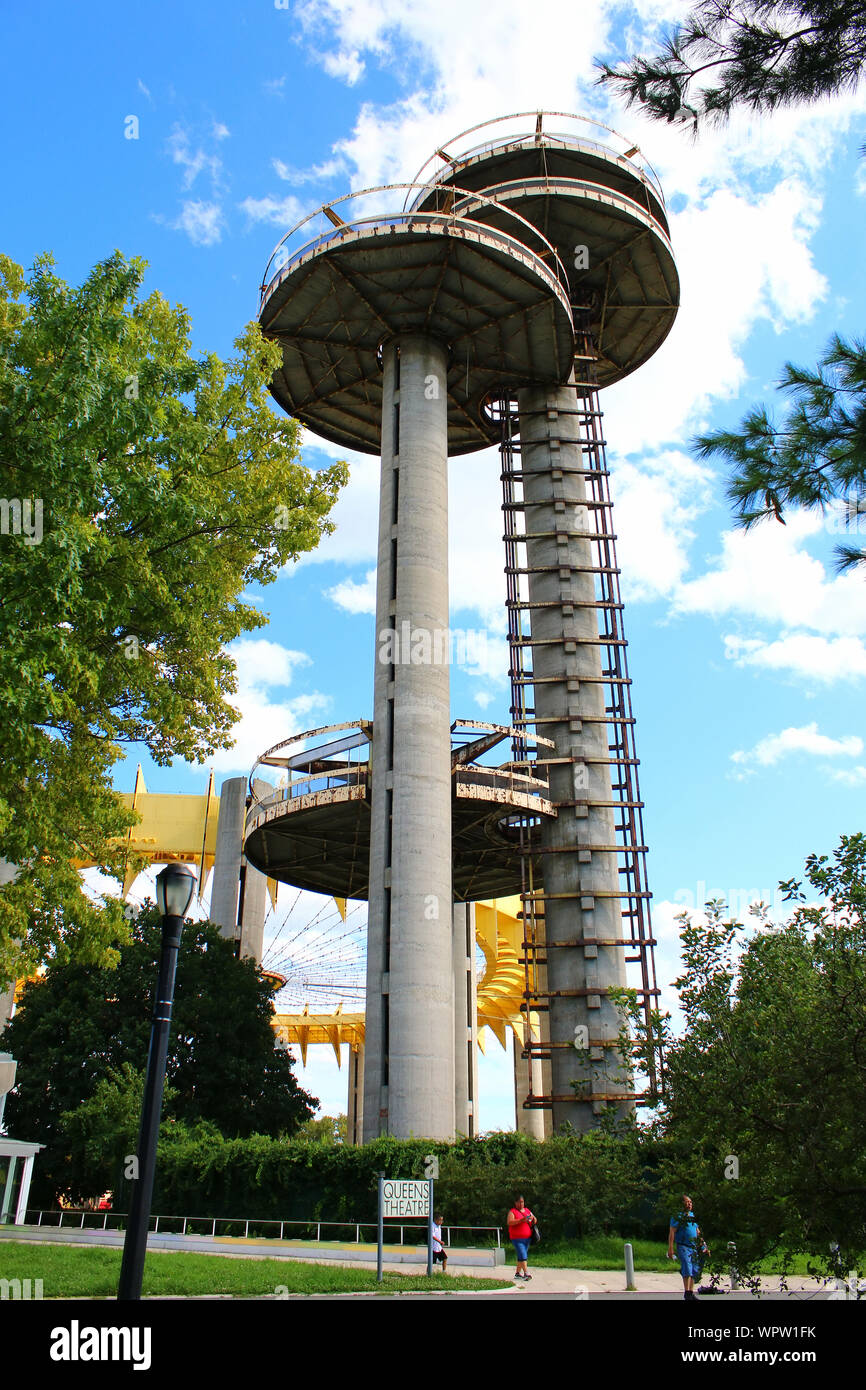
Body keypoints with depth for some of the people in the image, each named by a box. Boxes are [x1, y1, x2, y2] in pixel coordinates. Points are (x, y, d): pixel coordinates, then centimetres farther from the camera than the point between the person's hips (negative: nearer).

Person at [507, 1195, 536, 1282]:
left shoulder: (527, 1210, 14)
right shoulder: (512, 1211, -3)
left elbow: (534, 1221, 17)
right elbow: (509, 1222, -17)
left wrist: (532, 1218, -8)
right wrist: (521, 1220, -27)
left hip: (527, 1238, 6)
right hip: (517, 1238, -6)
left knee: (521, 1256, 10)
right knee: (522, 1256, -15)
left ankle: (518, 1273, 19)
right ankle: (526, 1273, -16)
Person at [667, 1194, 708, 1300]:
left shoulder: (693, 1216, 15)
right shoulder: (678, 1216, -6)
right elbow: (671, 1233, -8)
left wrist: (703, 1247, 18)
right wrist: (670, 1249, -14)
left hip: (694, 1247, 7)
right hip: (683, 1246, -7)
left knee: (694, 1271, 7)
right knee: (687, 1269, -16)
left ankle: (691, 1292, 16)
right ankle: (686, 1292, -12)